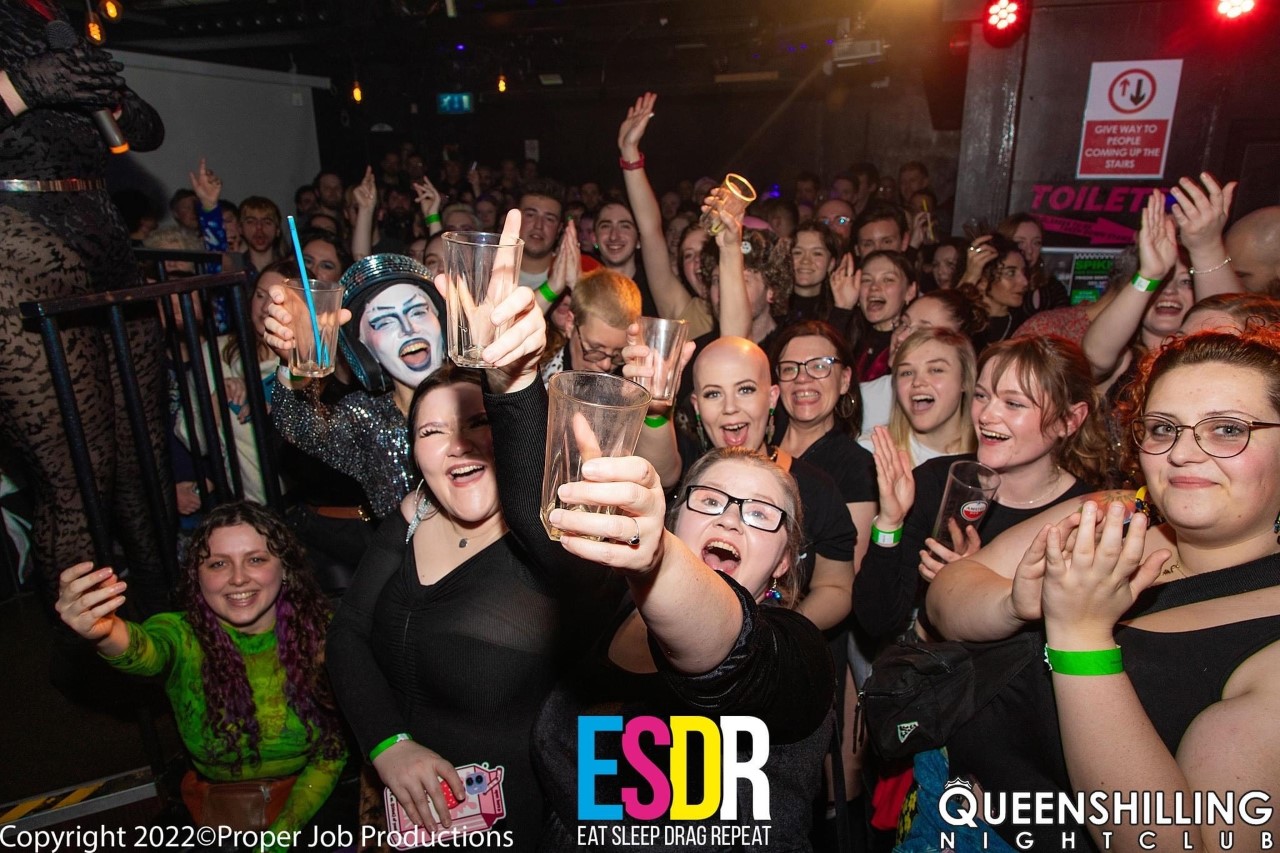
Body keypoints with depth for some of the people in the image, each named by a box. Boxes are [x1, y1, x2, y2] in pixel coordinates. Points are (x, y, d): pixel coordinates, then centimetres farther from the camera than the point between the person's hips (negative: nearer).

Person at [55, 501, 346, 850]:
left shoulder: (318, 630, -12)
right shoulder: (185, 638, -12)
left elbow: (332, 750, -6)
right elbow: (146, 650, -37)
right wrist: (106, 632, -58)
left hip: (308, 800, -1)